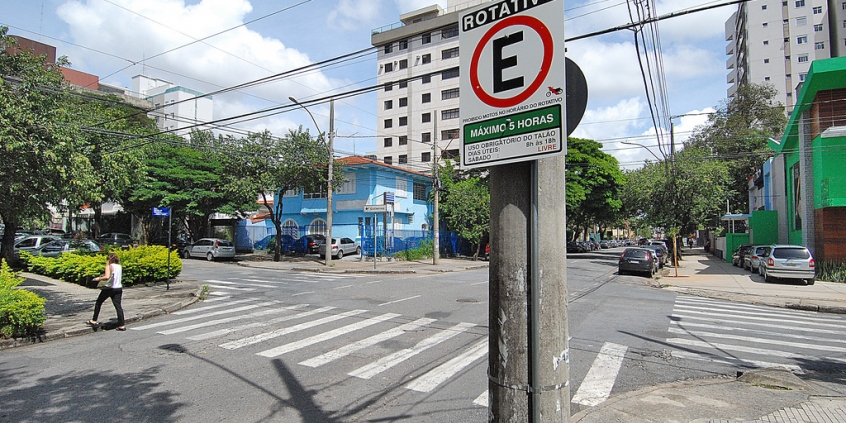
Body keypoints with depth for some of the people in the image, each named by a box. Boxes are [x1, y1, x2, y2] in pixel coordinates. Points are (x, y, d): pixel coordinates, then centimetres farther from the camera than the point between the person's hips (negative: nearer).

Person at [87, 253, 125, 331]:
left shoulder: (109, 266, -11)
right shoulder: (120, 266, 9)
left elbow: (107, 277, -23)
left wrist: (99, 278, -8)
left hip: (109, 288, -5)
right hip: (119, 288, 5)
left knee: (98, 303, 18)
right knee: (118, 306, 4)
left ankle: (94, 321, 29)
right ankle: (121, 325, 0)